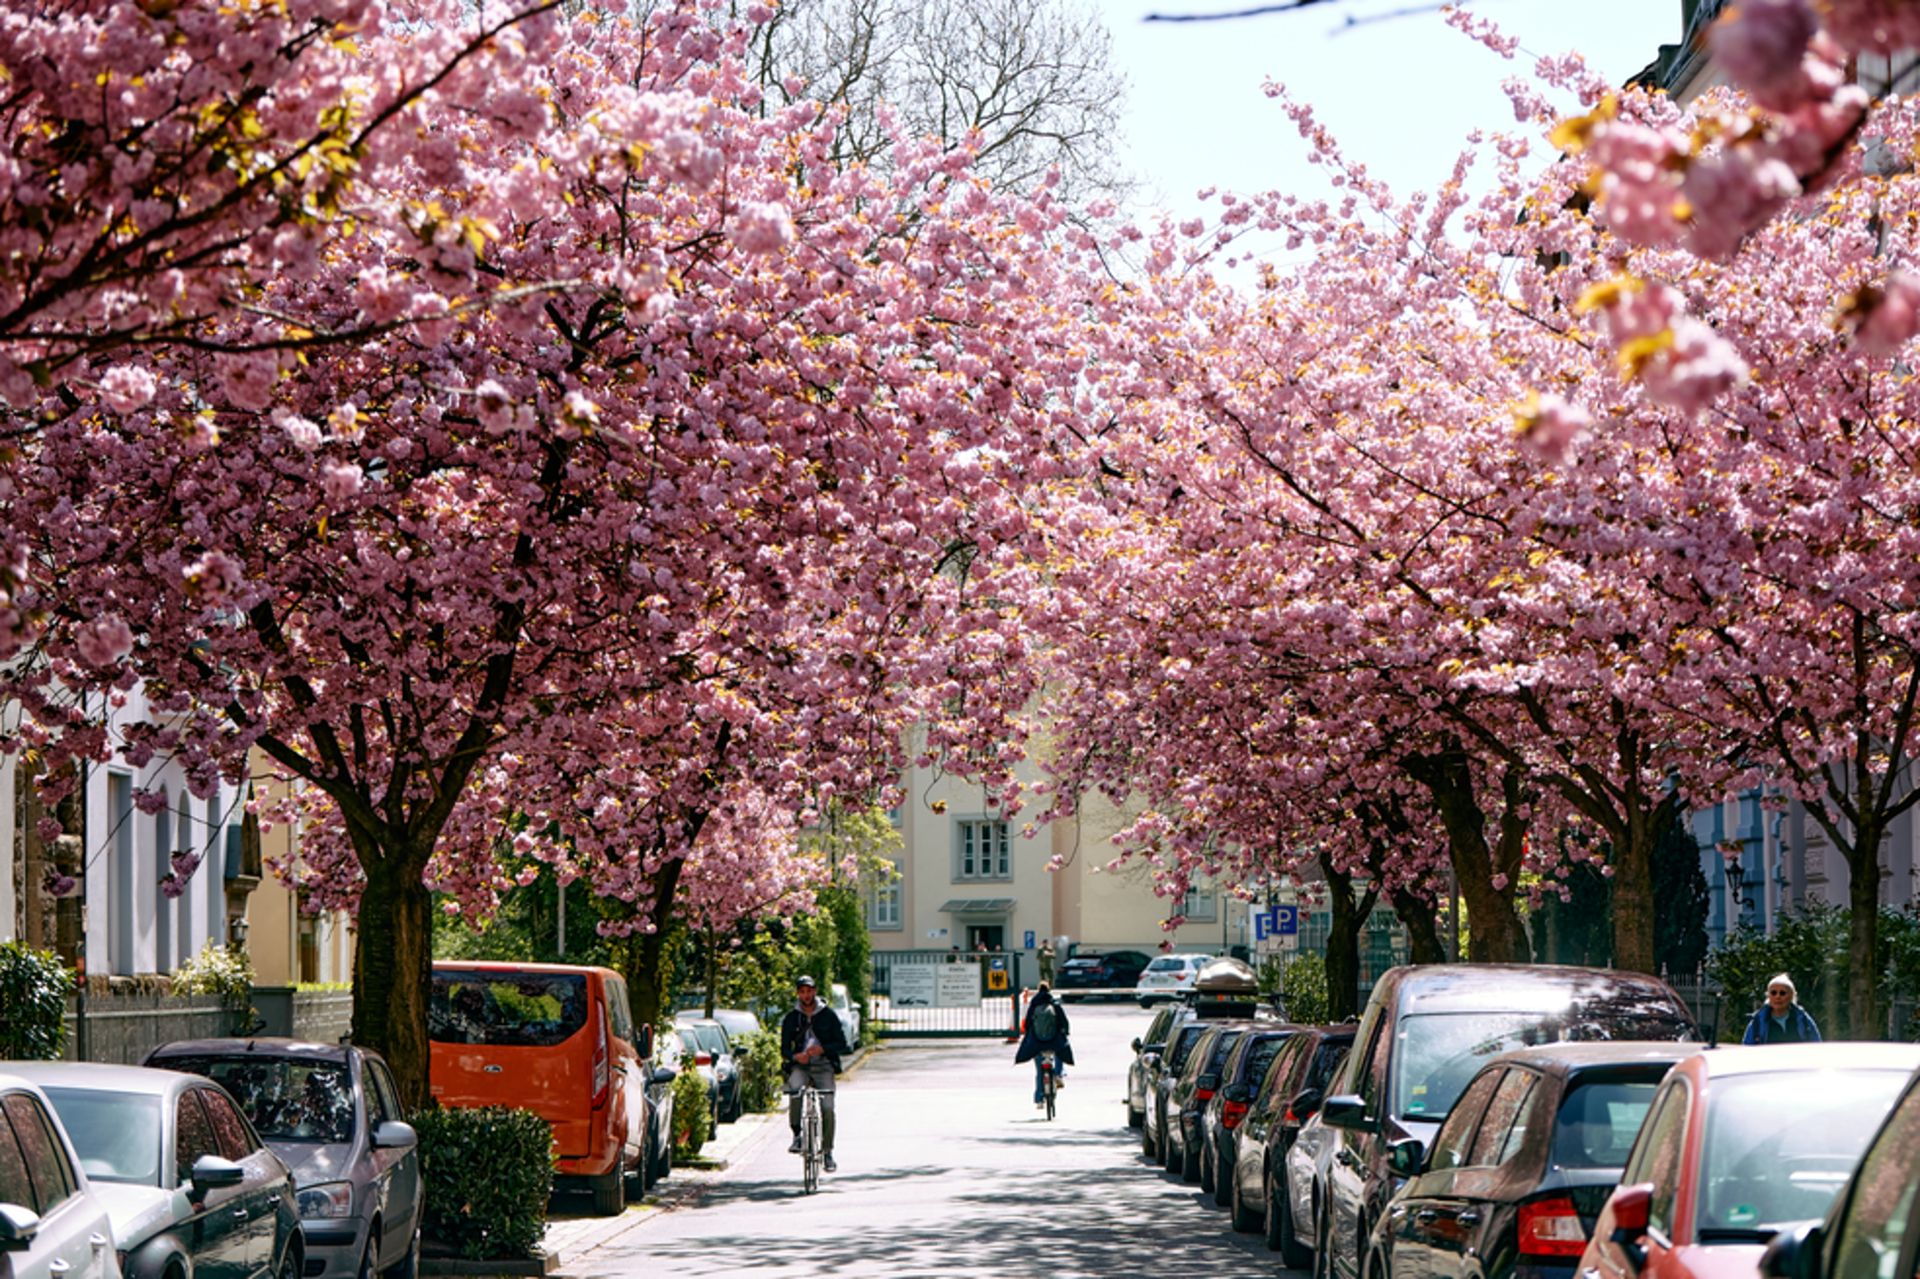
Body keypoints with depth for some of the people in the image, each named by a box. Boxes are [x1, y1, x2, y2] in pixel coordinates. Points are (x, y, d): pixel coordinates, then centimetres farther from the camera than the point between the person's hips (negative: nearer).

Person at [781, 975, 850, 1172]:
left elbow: (842, 1044, 2)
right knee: (794, 1088, -32)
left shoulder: (828, 1015, 4)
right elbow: (784, 1050, 5)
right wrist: (795, 1056, -18)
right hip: (800, 1066, 0)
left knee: (827, 1108, -13)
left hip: (823, 1066, 0)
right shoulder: (791, 1018, 6)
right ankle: (797, 1135, -21)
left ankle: (828, 1151, 1)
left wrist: (822, 1048, -17)